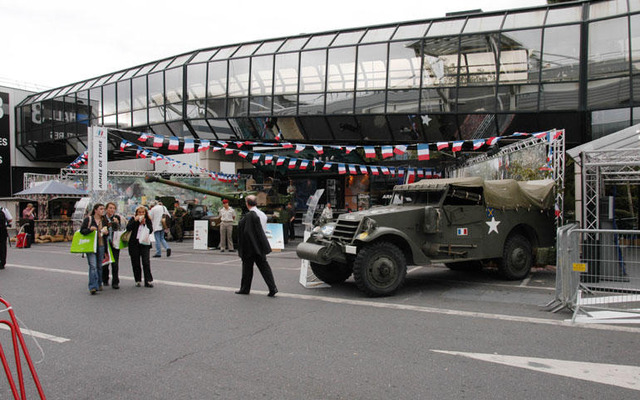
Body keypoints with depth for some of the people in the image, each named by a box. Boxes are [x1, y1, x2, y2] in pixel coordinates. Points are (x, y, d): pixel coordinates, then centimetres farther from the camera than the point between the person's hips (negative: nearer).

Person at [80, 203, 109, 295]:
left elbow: (107, 231, 22)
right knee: (93, 266, -13)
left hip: (101, 245, 5)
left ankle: (99, 284, 25)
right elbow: (82, 230, -3)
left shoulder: (104, 220, 12)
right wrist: (90, 229, -21)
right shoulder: (88, 219, -1)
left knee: (99, 266, 12)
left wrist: (107, 232, -1)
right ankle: (93, 287, -15)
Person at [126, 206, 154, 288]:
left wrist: (144, 223, -14)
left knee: (146, 262, -8)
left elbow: (150, 231, -6)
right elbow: (128, 228, -9)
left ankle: (148, 281, -5)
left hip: (144, 243, -1)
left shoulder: (148, 220, 7)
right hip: (134, 243, 1)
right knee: (135, 263, 6)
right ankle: (137, 280, 18)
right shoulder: (133, 219, 6)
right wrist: (135, 220, -15)